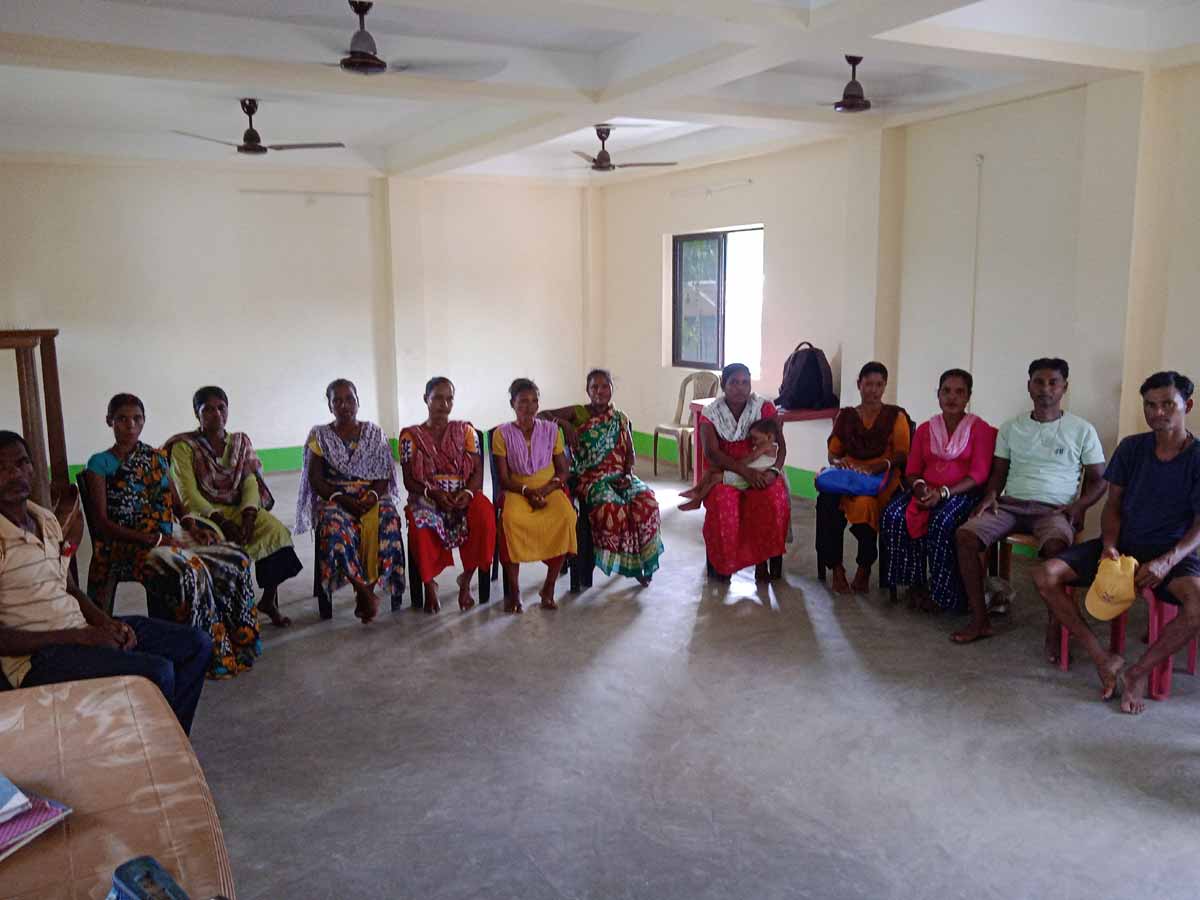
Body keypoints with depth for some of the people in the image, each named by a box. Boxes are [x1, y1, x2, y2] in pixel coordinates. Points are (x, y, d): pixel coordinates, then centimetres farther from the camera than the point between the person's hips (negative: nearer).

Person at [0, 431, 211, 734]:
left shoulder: (46, 519, 11)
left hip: (81, 627, 8)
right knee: (156, 673, -26)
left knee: (197, 644, 3)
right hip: (37, 656, -8)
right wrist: (81, 637, -18)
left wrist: (105, 621, -1)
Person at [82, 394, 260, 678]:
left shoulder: (157, 458, 17)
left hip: (169, 538, 6)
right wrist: (153, 539, -17)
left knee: (236, 560, -16)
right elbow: (102, 522, -8)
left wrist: (192, 525, -3)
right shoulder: (100, 464, 0)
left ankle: (236, 643, -7)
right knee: (188, 573, -35)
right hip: (128, 546, -6)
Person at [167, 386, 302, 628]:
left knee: (276, 531, -25)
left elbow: (250, 484, 1)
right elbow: (188, 494, -11)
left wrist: (248, 516, -19)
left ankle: (269, 600, -9)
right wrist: (222, 521, -23)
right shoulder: (184, 447, -2)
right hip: (203, 512, -3)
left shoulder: (241, 442, 11)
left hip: (240, 509, 3)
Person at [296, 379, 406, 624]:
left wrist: (373, 495, -15)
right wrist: (341, 499, -16)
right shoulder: (319, 436, 7)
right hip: (334, 498, -1)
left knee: (387, 521, -35)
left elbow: (385, 475, 6)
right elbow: (315, 479, 0)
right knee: (334, 527, -37)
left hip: (372, 497, 1)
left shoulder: (375, 433, 11)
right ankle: (366, 592, -30)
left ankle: (365, 591, -25)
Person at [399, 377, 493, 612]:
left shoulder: (465, 430, 10)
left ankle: (466, 579, -15)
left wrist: (467, 492, -17)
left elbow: (478, 471, 4)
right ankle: (429, 583, -13)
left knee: (484, 514, -34)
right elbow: (409, 481, 2)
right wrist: (434, 493, -17)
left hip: (463, 495, 1)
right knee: (421, 523, -37)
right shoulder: (411, 436, 8)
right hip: (426, 497, -1)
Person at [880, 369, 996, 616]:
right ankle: (915, 584, -14)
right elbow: (912, 470, 14)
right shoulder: (925, 429, 15)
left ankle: (941, 593, -18)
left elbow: (979, 474, -9)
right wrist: (919, 485, -11)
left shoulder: (980, 429, 0)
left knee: (941, 523, -36)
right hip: (927, 491, 4)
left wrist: (943, 493, -21)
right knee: (892, 516, -25)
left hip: (962, 492, -4)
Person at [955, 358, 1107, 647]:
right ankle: (980, 620, -17)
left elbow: (1098, 479, 9)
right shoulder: (1010, 428, 15)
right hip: (1010, 504, 3)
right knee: (965, 535, -24)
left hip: (1055, 510, -3)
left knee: (1056, 545, -38)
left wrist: (1079, 505, -11)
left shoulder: (1082, 430, 7)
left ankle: (1055, 629, -27)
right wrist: (990, 495, -4)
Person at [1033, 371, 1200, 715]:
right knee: (1045, 575, -19)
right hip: (1122, 545, 3)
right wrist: (1109, 545, -13)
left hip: (1171, 552, -3)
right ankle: (1104, 660, -10)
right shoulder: (1131, 448, 3)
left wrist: (1166, 562, -25)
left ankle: (1139, 672, -13)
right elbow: (1113, 505, 7)